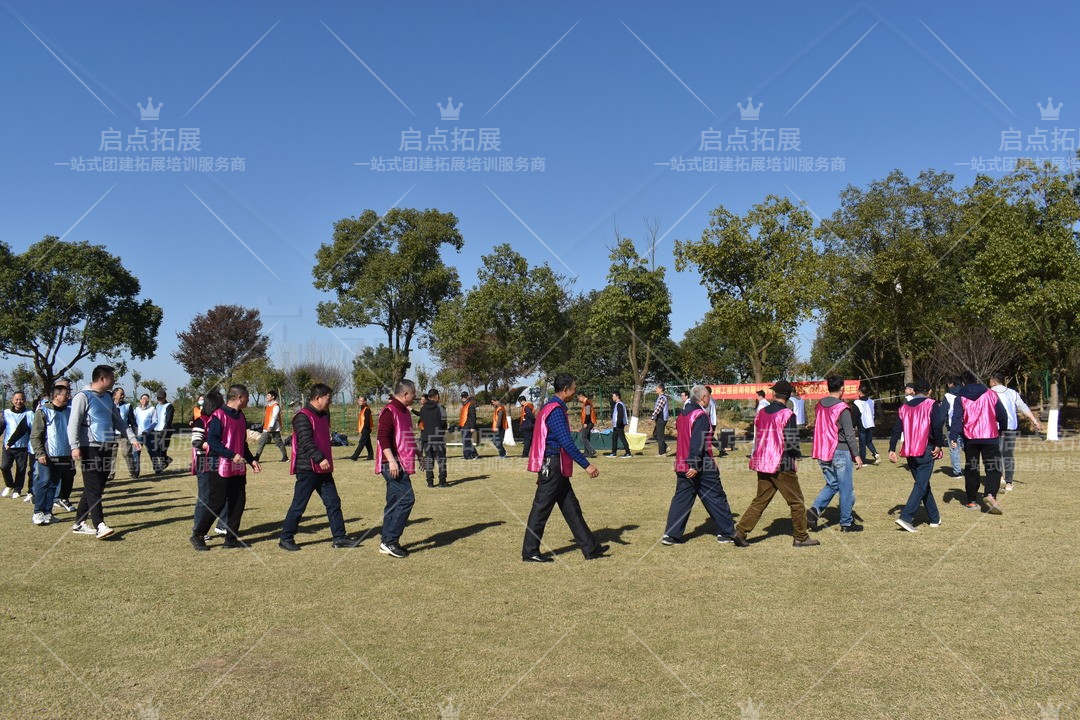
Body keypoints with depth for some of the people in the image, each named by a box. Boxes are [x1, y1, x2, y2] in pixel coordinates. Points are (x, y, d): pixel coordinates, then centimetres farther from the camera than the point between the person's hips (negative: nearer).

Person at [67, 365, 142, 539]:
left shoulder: (108, 397, 16)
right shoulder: (83, 396, -7)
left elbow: (119, 421, 21)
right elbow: (73, 423, -13)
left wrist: (132, 438, 12)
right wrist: (75, 447, -22)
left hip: (105, 448, 8)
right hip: (89, 448, -8)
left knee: (96, 487, 10)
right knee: (93, 487, -9)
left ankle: (79, 523, 19)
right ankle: (99, 526, -13)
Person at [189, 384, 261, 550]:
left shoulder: (241, 417, 14)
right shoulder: (219, 416, -12)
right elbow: (212, 441, -18)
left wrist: (251, 460, 12)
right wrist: (232, 455, -24)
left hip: (238, 469, 8)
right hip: (221, 468, -8)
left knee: (238, 503, 7)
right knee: (217, 504, -4)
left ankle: (231, 539, 16)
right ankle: (197, 536, 11)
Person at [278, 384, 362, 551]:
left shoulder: (323, 415, 16)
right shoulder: (303, 417, -13)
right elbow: (306, 442, -23)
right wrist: (320, 458, -29)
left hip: (323, 469, 9)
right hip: (307, 469, -9)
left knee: (333, 503, 6)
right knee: (299, 506, -1)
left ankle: (340, 538, 10)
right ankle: (286, 539, 12)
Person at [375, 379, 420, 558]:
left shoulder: (404, 411, 18)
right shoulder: (389, 411, -13)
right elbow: (382, 437, -21)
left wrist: (418, 454, 31)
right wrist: (391, 461, -27)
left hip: (402, 464, 10)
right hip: (393, 464, -10)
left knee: (395, 503, 11)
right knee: (406, 499, -13)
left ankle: (387, 543, 16)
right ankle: (390, 541, -9)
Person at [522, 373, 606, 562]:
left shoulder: (551, 407, 15)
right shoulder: (556, 410, -17)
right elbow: (567, 443, -22)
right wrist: (586, 465, -19)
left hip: (556, 468, 11)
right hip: (552, 466, -11)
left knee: (571, 508, 12)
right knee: (541, 509, -1)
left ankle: (590, 548, 17)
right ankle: (530, 552, 8)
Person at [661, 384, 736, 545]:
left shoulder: (682, 415, 13)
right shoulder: (701, 416, -14)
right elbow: (697, 442, -24)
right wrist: (694, 465, -27)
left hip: (682, 465, 8)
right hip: (702, 467, -8)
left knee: (681, 499, 8)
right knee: (716, 497, 6)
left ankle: (670, 535, 1)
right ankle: (726, 532, 14)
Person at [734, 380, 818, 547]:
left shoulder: (760, 414, 7)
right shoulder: (787, 415, -12)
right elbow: (792, 442, -14)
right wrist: (795, 457, 4)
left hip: (762, 464, 6)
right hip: (782, 465, -6)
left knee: (760, 500, 11)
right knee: (796, 501, 8)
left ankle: (740, 531, 2)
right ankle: (801, 537, 16)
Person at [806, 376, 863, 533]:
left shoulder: (819, 407, 6)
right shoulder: (842, 408, -13)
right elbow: (849, 434, -14)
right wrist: (856, 455, -9)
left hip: (823, 453, 6)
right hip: (840, 452, -6)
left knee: (832, 484, 18)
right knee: (846, 488, 6)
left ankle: (815, 509, -2)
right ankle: (846, 523, 13)